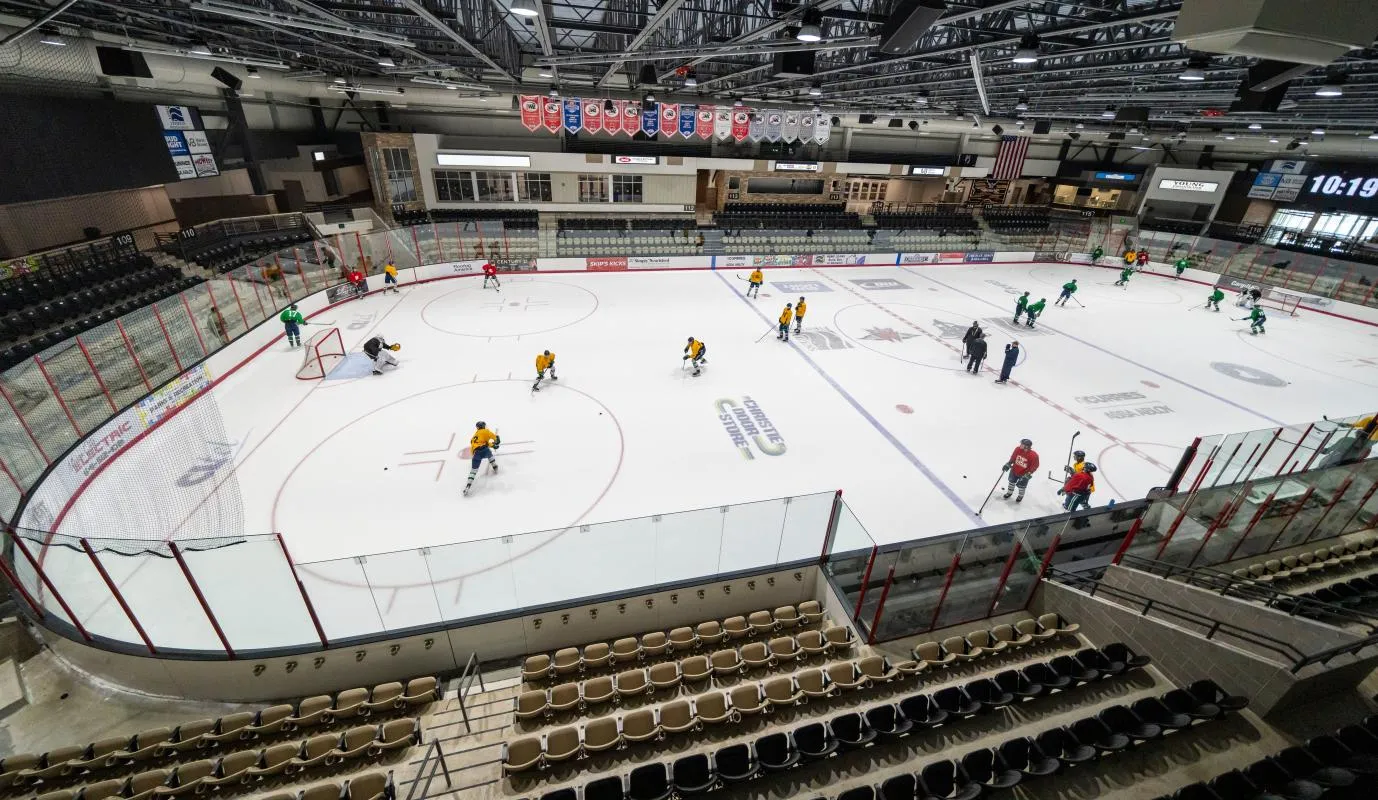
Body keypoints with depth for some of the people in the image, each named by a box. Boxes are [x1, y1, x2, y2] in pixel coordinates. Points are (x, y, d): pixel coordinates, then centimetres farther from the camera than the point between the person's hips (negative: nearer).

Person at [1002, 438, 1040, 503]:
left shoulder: (1033, 455, -29)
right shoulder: (1018, 449, -18)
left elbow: (1035, 466, -18)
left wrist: (1028, 474, -21)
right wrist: (1008, 464, -6)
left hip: (1024, 474, -4)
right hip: (1014, 470, 4)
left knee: (1021, 486, 14)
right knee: (1012, 482, 22)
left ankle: (1021, 496, 43)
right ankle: (1009, 492, 48)